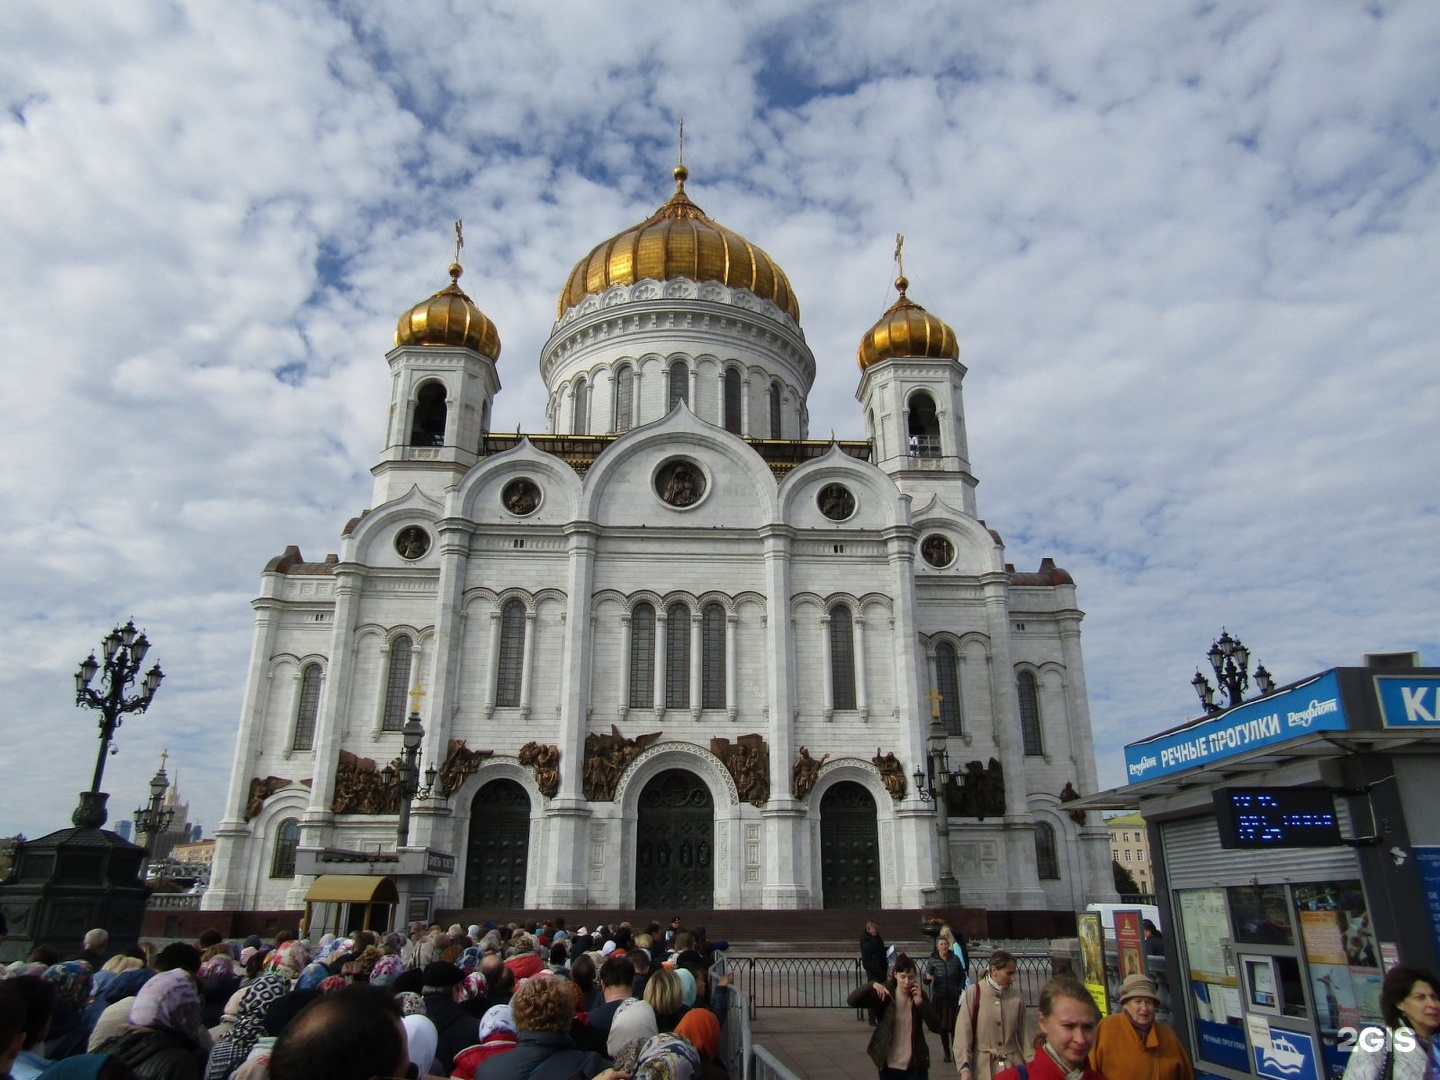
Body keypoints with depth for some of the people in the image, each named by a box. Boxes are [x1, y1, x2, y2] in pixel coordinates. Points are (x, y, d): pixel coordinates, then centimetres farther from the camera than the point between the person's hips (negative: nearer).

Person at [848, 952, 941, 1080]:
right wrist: (872, 986, -34)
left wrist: (920, 1002, -20)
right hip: (889, 1066, -1)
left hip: (915, 1066, 1)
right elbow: (852, 1001, -19)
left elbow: (936, 1027, -10)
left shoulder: (918, 996, -2)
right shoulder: (884, 994, -8)